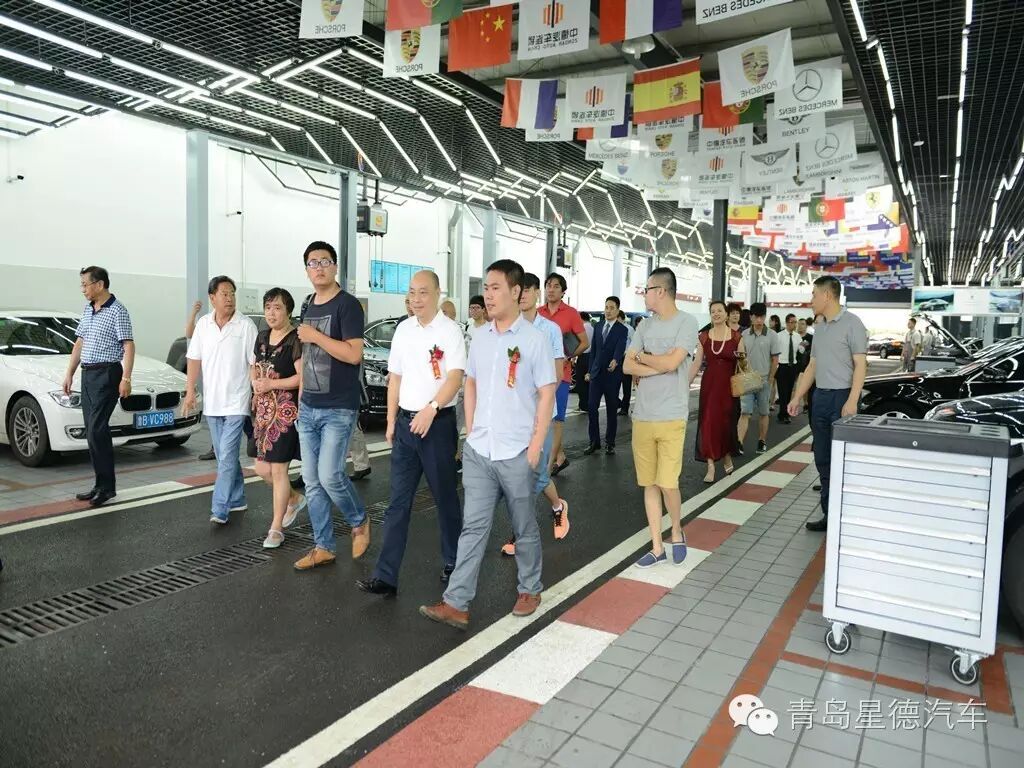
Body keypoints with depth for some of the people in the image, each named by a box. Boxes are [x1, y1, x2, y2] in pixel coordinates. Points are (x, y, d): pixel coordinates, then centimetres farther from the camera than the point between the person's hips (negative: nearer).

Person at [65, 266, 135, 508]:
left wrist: (126, 378, -22)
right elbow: (79, 344, 23)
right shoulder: (87, 310, 16)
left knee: (97, 430, -13)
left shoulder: (117, 311, -8)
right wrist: (69, 374, 20)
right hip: (87, 375, 8)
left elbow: (129, 346, -14)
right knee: (93, 432, 8)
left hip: (107, 374, -8)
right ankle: (101, 484, 14)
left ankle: (107, 486, -8)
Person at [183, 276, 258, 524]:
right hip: (212, 401, 5)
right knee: (225, 455, 14)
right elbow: (195, 359, 10)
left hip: (236, 401, -5)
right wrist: (190, 390, 4)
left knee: (227, 456, -10)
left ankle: (220, 510, -8)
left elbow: (255, 363, -6)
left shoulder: (246, 325, -6)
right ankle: (237, 500, 27)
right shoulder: (203, 324, 7)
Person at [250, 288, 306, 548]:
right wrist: (255, 380, 2)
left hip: (286, 411, -8)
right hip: (263, 410, 8)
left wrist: (270, 384, -17)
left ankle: (276, 528, 10)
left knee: (278, 468, -3)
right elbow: (254, 367, 22)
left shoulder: (295, 340, -12)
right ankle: (295, 499, 36)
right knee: (261, 467, 11)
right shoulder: (262, 337, 12)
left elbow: (302, 377, -17)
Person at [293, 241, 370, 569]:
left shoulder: (347, 304, -9)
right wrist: (301, 399, 18)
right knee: (312, 482, 8)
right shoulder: (309, 307, 14)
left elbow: (354, 355, -20)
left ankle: (359, 522, 18)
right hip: (308, 409, 7)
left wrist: (315, 336, -15)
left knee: (330, 476, -10)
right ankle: (323, 547, 18)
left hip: (338, 410, -7)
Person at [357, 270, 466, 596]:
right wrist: (391, 421, 12)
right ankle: (386, 577, 8)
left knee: (445, 497, 8)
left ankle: (452, 564, 27)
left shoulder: (449, 330, -8)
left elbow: (455, 377, -16)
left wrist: (431, 409, -28)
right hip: (406, 422, 5)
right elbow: (395, 378, 14)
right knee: (398, 502, 5)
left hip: (438, 422, -5)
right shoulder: (403, 330, 10)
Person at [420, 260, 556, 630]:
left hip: (517, 454, -4)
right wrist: (471, 432, 8)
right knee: (473, 527, 6)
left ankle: (530, 589, 32)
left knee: (524, 528, 13)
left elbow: (546, 396, -8)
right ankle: (456, 603, 9)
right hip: (478, 451, 4)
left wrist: (535, 449, -11)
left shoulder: (534, 339, -9)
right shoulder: (479, 337, 7)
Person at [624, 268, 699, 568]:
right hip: (641, 416, 5)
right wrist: (659, 367, -11)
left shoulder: (687, 322, -5)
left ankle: (677, 532, 25)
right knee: (649, 484, 9)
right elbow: (628, 366, 3)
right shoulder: (645, 325, 10)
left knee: (668, 483, -4)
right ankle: (657, 547, 21)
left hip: (671, 418, -5)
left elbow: (670, 363, -16)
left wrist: (641, 356, 0)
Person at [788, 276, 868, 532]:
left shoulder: (851, 323, -8)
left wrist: (852, 401, -20)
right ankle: (829, 515, 18)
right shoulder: (820, 327, 15)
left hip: (842, 397, -8)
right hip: (820, 397, 8)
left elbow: (860, 365, -12)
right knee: (823, 460, 10)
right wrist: (797, 397, 15)